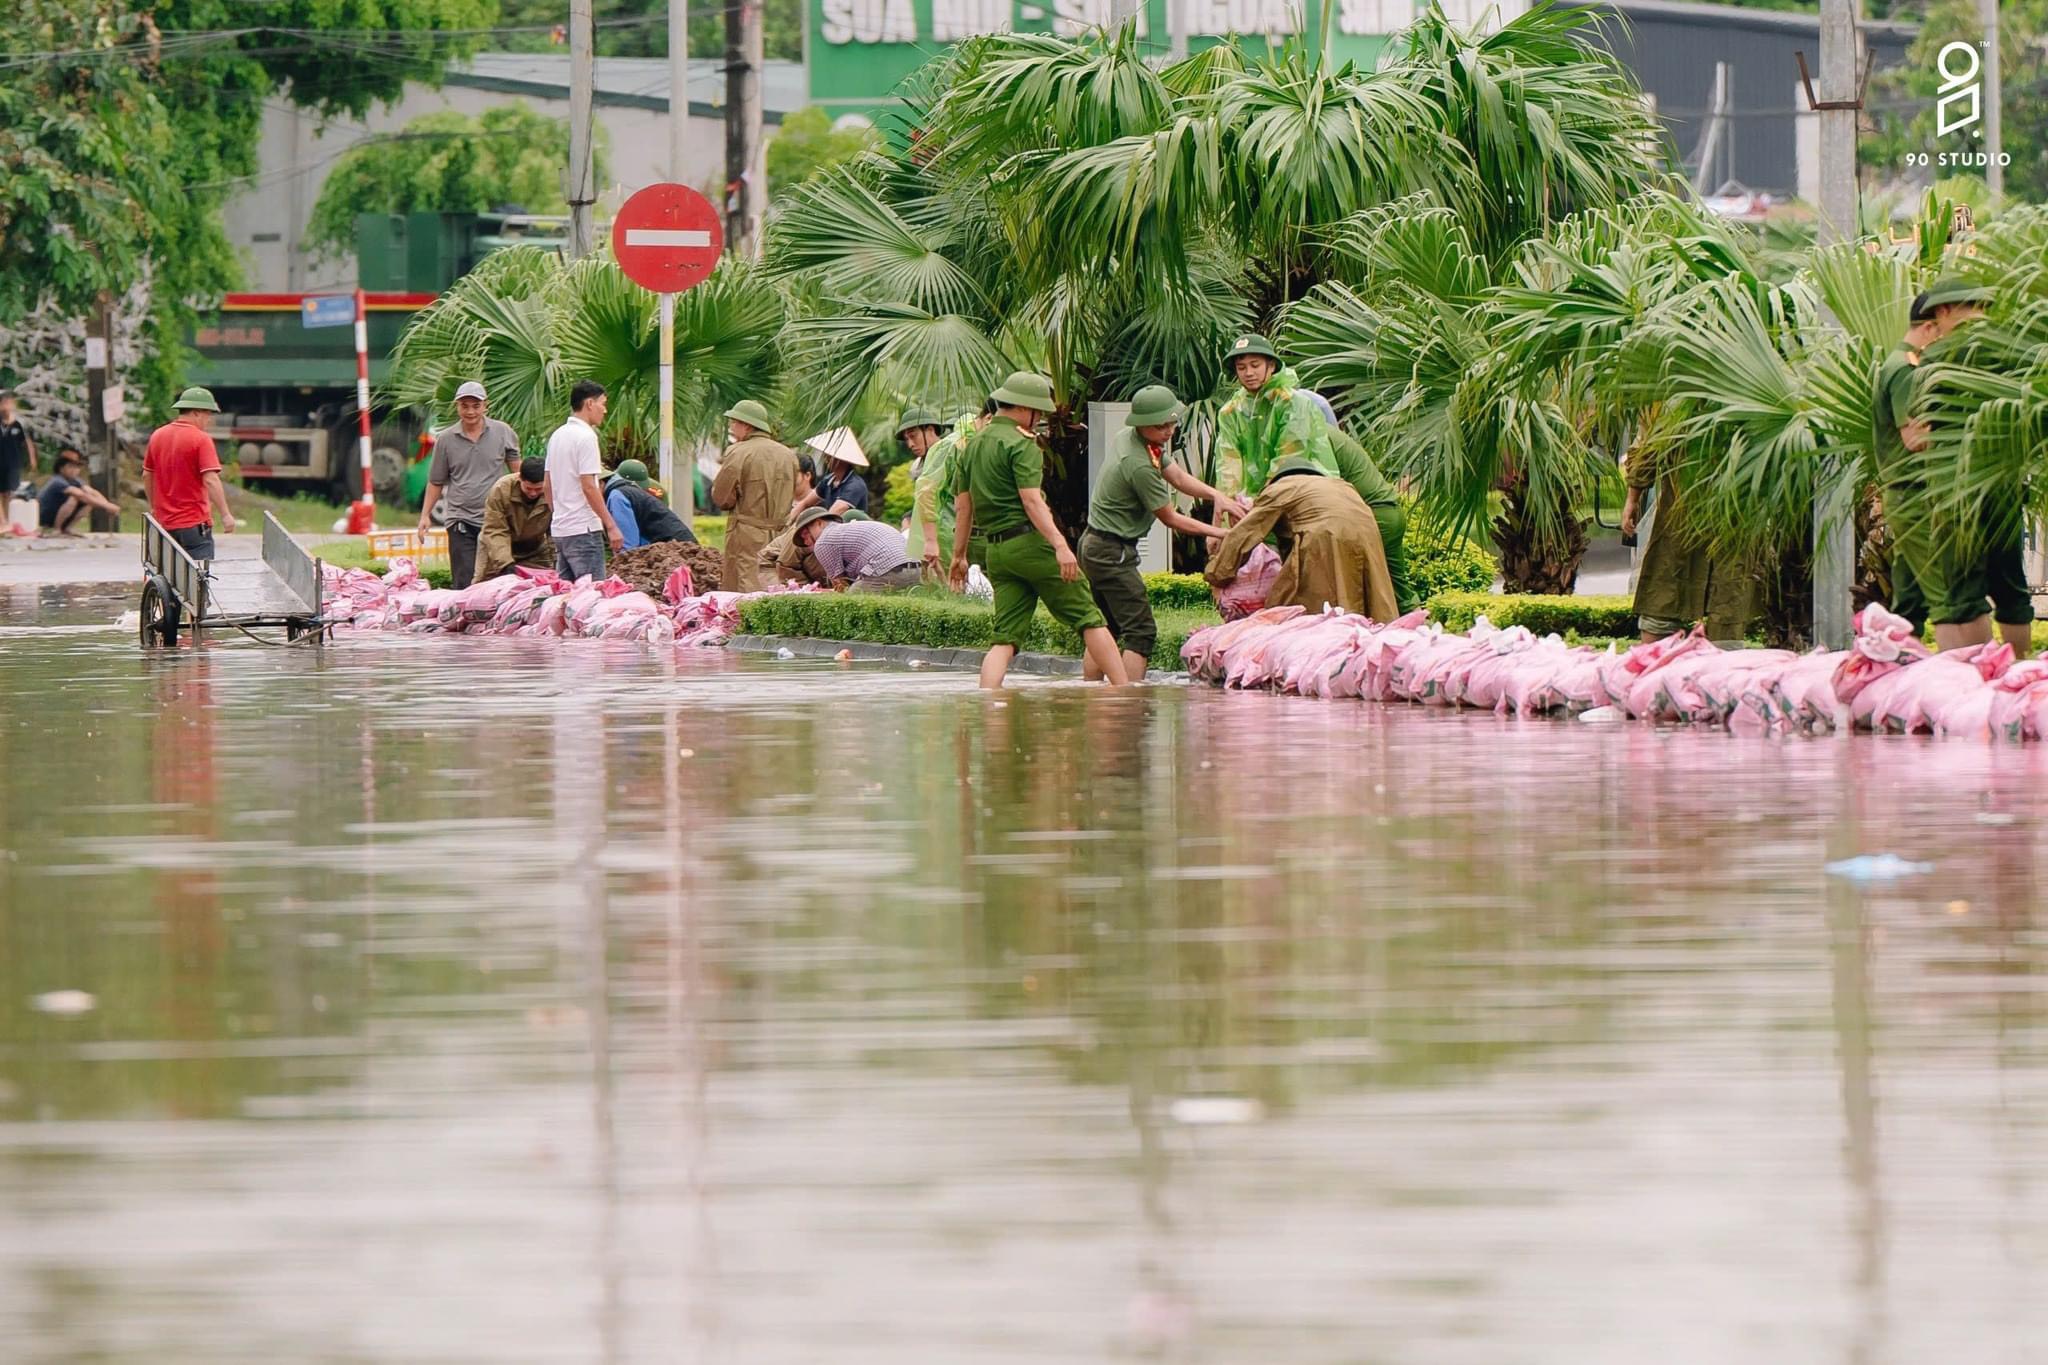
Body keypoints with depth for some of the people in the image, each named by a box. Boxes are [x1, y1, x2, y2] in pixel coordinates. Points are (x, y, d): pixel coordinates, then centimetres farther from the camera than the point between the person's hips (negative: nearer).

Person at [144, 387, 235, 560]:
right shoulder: (201, 440, -12)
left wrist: (153, 506, 28)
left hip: (164, 523, 6)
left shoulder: (157, 436, 7)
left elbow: (147, 475, 15)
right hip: (193, 525, -6)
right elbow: (210, 480, -19)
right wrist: (225, 515, -17)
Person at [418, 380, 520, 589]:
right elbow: (436, 482, 13)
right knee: (464, 584, -7)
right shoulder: (445, 439, 5)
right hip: (461, 520, 0)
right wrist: (425, 515, 9)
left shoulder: (503, 433, 4)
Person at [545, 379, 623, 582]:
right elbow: (589, 487, -18)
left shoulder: (557, 436, 13)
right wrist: (611, 526, -15)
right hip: (584, 529, -9)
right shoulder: (586, 436, -13)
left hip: (559, 528, 9)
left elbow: (548, 486, 18)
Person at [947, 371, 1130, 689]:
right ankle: (1123, 690, -3)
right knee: (1088, 618, -1)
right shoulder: (1021, 444, -9)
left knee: (1007, 638, 4)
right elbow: (1031, 500, -19)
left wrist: (959, 555, 27)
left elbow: (962, 505, 21)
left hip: (995, 549, 8)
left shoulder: (975, 445, 16)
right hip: (1030, 542, -7)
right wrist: (1060, 545, -25)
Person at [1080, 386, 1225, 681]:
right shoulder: (1140, 466, -23)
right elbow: (1171, 519, -12)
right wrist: (1218, 533, -6)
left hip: (1093, 544, 10)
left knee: (1104, 628, 15)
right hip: (1113, 552, -10)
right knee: (1140, 631, -11)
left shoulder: (1123, 438, 6)